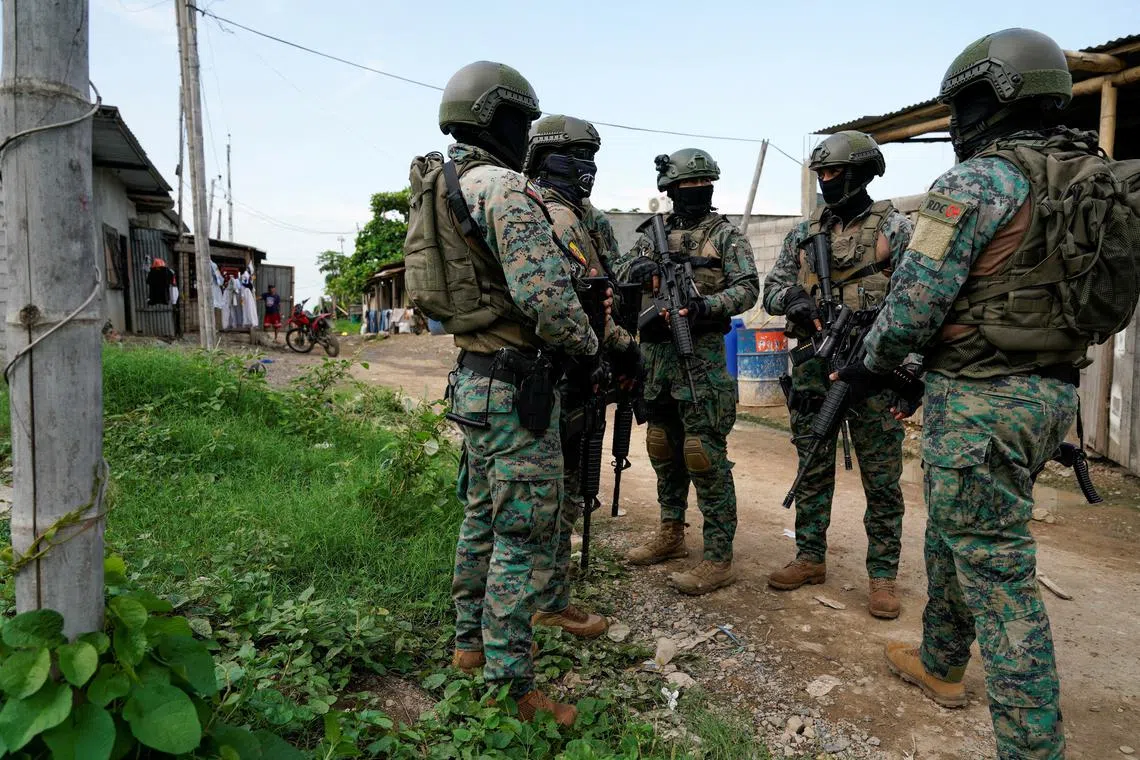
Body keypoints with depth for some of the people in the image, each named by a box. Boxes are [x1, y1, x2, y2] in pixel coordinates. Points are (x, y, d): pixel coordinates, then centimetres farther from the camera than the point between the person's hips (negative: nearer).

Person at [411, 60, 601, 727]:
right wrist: (587, 340, -8)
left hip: (473, 378, 10)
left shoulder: (440, 191, 13)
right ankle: (511, 688, 11)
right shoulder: (504, 188, -17)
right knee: (524, 537, -1)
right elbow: (545, 294, -25)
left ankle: (471, 642, 35)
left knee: (483, 519, 20)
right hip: (517, 386, -10)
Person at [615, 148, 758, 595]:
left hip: (701, 357, -6)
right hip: (654, 354, 6)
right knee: (664, 450, 14)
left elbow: (747, 288, -7)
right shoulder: (653, 235, 15)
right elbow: (620, 279, 10)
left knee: (705, 456, -6)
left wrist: (705, 305, -24)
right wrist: (638, 267, -13)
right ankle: (671, 535, 30)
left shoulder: (725, 235, 1)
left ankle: (718, 558, 2)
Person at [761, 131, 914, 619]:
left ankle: (882, 574, 14)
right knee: (812, 469, 12)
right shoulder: (805, 232, 13)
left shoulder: (893, 227, -1)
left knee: (881, 478, 3)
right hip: (813, 364, 5)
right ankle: (810, 559, 25)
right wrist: (792, 299, -11)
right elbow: (771, 288, 13)